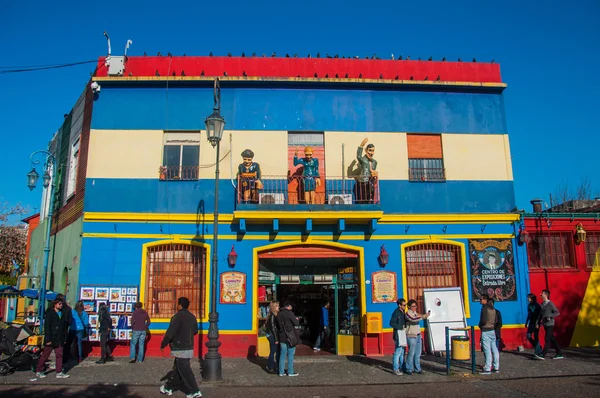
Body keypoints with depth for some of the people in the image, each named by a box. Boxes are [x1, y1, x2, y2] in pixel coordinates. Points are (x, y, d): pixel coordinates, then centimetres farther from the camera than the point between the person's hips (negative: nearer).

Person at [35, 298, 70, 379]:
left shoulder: (63, 313, 11)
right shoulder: (50, 313, -6)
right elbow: (47, 327, -10)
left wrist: (65, 338, 10)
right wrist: (48, 339, -15)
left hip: (59, 340, 5)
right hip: (51, 339, -5)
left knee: (59, 355, 4)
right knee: (45, 355, 5)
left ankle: (59, 372, 8)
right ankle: (38, 371, 19)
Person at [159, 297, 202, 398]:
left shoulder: (177, 317, -16)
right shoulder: (192, 317, 8)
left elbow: (170, 333, -17)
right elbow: (195, 331, 17)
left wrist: (163, 344, -6)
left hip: (180, 349, -8)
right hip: (189, 347, 8)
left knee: (184, 370, -3)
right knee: (177, 368, 18)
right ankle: (168, 387, 30)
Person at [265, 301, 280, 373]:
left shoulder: (275, 315, 10)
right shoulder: (272, 316, -18)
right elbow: (273, 328, -19)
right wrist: (276, 339, -17)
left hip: (274, 336, 9)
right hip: (273, 336, -9)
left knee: (278, 352, 14)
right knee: (273, 352, 1)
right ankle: (270, 368, 12)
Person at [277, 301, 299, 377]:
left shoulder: (279, 314, 9)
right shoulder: (289, 313, -12)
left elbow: (278, 325, 15)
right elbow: (296, 323, -12)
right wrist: (296, 319, 7)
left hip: (282, 336, 6)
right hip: (290, 337, -6)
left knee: (282, 354, 10)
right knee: (290, 354, 2)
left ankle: (281, 371, 13)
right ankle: (290, 372, 7)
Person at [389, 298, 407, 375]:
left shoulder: (403, 312, 13)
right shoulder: (396, 312, -14)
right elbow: (391, 323, -19)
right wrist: (401, 327, -16)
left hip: (403, 332, 9)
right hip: (398, 332, -9)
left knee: (402, 351, 15)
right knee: (398, 351, -8)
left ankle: (401, 367, 24)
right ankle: (396, 369, -2)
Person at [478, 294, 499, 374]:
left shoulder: (484, 308, -14)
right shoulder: (492, 308, 12)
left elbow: (484, 320, -21)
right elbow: (495, 320, 14)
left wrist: (480, 325, -4)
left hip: (485, 331, -8)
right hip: (492, 330, 9)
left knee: (487, 350, -6)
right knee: (494, 349, 11)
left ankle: (487, 369, -4)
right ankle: (496, 367, 16)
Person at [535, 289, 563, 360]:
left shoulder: (550, 304, -10)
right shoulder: (542, 304, 12)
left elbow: (557, 312, -12)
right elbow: (541, 314, 17)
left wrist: (550, 317, -23)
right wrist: (538, 323, 13)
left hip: (550, 324, -8)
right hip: (545, 324, 8)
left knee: (547, 339, -8)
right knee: (552, 339, 11)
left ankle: (543, 354, -12)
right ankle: (559, 353, 19)